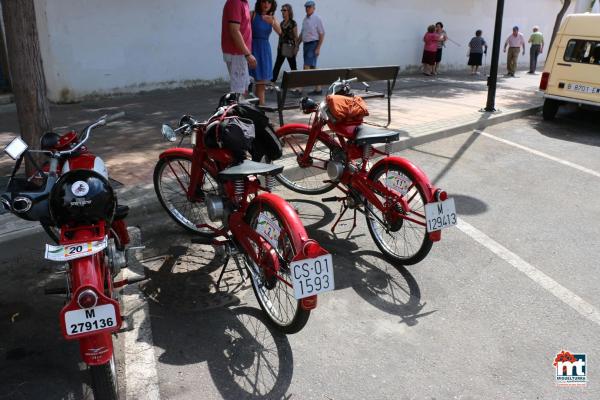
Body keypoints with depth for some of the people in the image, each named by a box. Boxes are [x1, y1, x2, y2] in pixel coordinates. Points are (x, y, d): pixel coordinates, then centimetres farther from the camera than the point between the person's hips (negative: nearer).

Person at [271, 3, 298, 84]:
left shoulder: (293, 23, -6)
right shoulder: (281, 23, 11)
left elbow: (296, 36, -7)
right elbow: (280, 35, 15)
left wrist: (296, 48, -13)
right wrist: (278, 46, 13)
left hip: (289, 47, -6)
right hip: (281, 47, 6)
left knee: (293, 66, 2)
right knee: (277, 65, 3)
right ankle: (272, 82, 5)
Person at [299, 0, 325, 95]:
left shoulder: (317, 19, -7)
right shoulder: (305, 19, 13)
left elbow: (322, 34, -9)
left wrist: (318, 48, -15)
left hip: (313, 44, -8)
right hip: (305, 44, 8)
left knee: (307, 67, -13)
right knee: (312, 68, 9)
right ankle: (318, 89, 14)